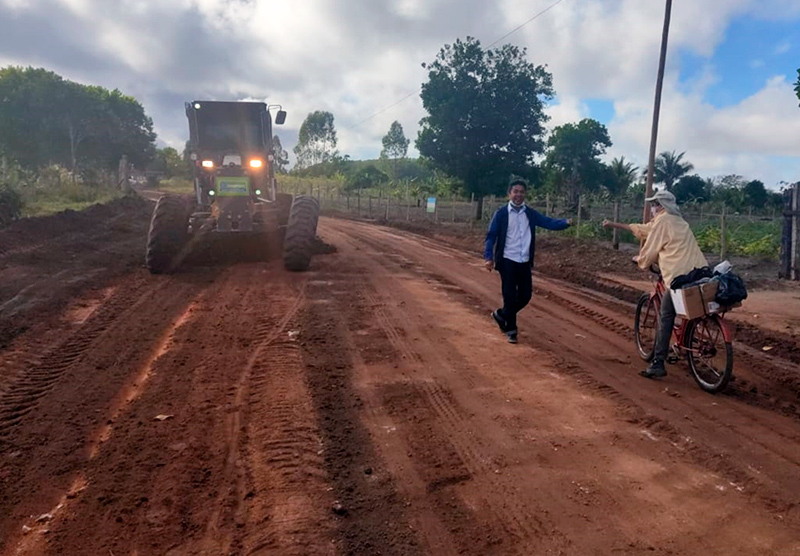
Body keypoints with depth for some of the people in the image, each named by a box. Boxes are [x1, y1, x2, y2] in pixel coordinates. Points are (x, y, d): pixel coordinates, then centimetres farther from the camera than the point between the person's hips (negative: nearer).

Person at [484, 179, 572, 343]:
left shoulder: (530, 214, 8)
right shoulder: (501, 213, -4)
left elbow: (548, 222, -2)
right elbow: (491, 236, -6)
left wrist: (566, 223, -20)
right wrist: (488, 257, -17)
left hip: (525, 262, 5)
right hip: (507, 261, -4)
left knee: (526, 295, 9)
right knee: (510, 296, 0)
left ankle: (501, 314, 31)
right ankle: (511, 329, 15)